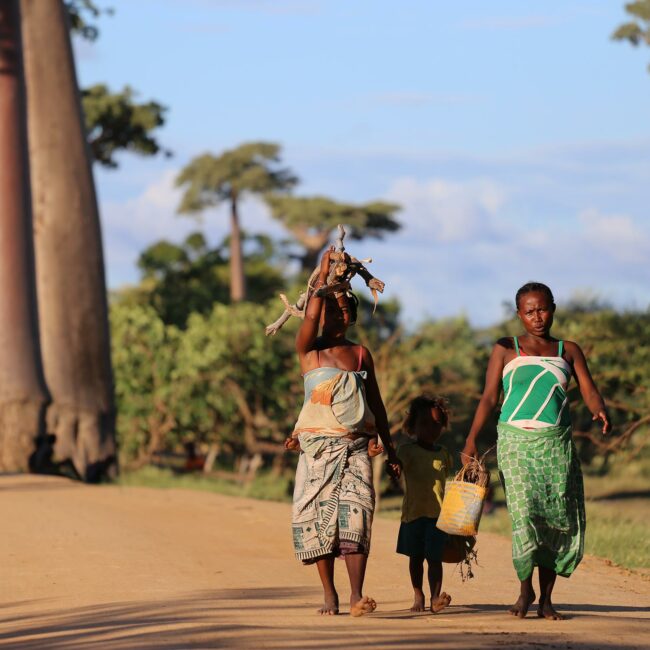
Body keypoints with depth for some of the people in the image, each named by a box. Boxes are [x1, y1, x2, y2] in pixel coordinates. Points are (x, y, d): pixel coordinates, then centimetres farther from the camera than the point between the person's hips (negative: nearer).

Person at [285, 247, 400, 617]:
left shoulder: (361, 354, 13)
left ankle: (356, 595, -23)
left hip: (355, 446, 1)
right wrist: (324, 275, -12)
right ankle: (329, 593, 9)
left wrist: (390, 450, 15)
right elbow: (311, 318, -16)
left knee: (355, 513, -15)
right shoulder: (309, 349, 6)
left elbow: (376, 404, 17)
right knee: (319, 516, -2)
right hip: (317, 446, -1)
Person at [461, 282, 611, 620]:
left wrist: (601, 412, -19)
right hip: (516, 441, -2)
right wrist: (471, 439, -8)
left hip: (557, 444, 2)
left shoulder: (568, 351, 14)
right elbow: (489, 398, 4)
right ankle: (526, 589, 1)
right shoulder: (506, 350, 9)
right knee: (525, 513, -15)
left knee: (560, 518, -3)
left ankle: (546, 598, 6)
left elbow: (589, 392, 5)